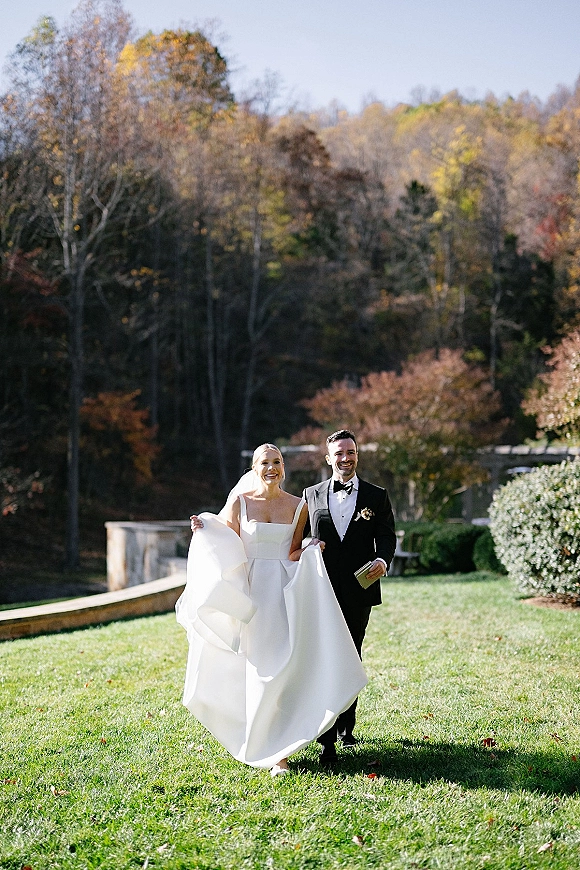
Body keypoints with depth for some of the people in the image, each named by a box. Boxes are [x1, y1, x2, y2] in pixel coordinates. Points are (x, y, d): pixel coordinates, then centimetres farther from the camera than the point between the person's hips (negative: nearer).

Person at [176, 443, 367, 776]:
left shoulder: (298, 506, 5)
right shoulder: (239, 502, 2)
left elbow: (293, 555, 8)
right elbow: (230, 552, 6)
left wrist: (311, 551, -11)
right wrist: (206, 532, -8)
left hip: (284, 593, 0)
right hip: (248, 591, 0)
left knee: (279, 665, -6)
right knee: (251, 667, 2)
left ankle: (276, 748, 0)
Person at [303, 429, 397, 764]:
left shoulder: (377, 496, 7)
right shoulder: (312, 495, 9)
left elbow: (387, 536, 0)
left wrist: (383, 560, -22)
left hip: (358, 590, 1)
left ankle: (346, 727, 27)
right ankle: (327, 740, -8)